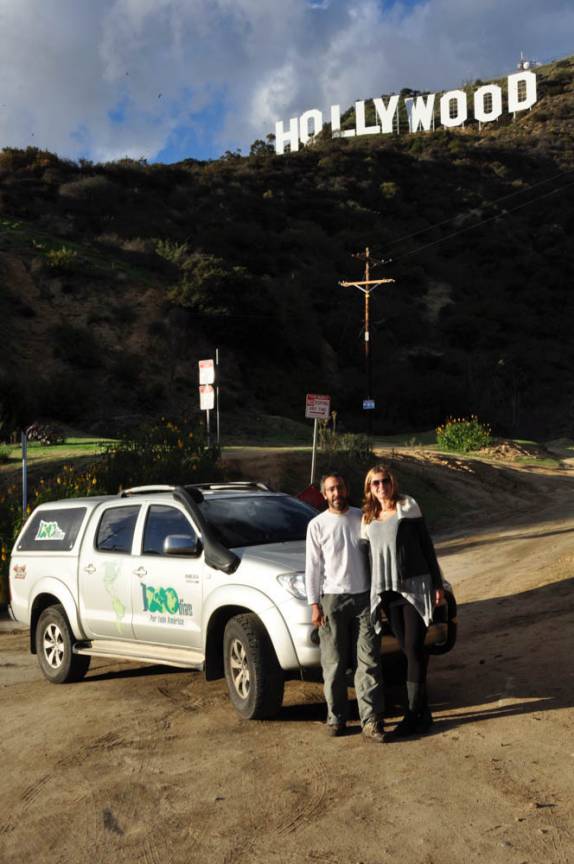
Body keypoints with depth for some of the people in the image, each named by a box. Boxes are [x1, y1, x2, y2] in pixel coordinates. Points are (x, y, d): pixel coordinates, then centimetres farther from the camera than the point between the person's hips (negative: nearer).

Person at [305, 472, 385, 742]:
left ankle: (371, 721, -2)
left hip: (364, 597, 1)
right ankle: (336, 717, 15)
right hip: (332, 599, -1)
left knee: (369, 661, -3)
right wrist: (314, 604, -6)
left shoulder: (363, 518, 6)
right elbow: (312, 567, 0)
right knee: (334, 664, 4)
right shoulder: (317, 525, 1)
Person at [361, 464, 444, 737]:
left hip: (414, 586, -4)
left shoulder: (408, 507, 0)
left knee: (415, 649, -7)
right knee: (408, 651, 9)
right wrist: (372, 593, 13)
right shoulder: (368, 518, 11)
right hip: (386, 591, 4)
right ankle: (423, 711, 18)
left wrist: (437, 584, -1)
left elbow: (426, 546, 1)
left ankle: (413, 715, -4)